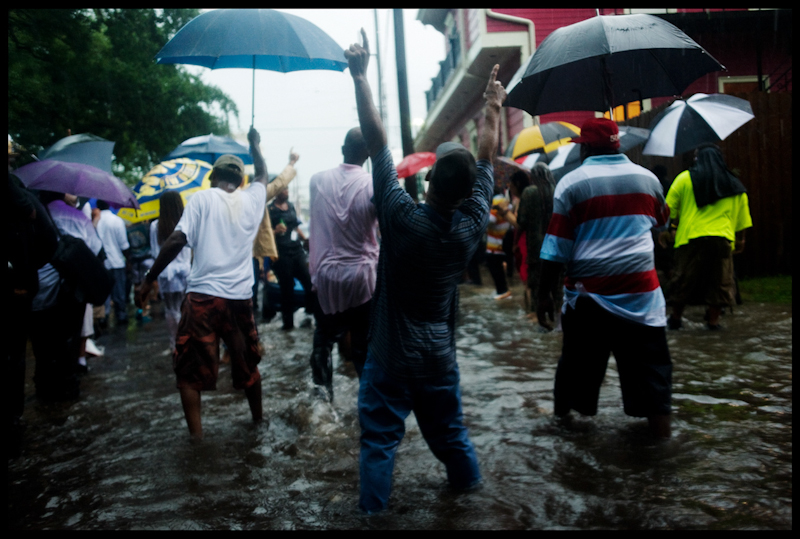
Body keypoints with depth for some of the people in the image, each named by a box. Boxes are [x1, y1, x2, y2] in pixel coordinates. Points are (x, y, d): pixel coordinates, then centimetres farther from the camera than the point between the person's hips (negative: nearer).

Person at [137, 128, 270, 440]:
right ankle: (258, 417, 37)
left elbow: (177, 240, -12)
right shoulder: (252, 199, 8)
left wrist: (150, 278, -5)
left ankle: (196, 433, 2)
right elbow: (263, 176, 31)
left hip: (203, 295, -4)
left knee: (190, 371, 6)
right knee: (247, 363, 21)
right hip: (241, 297, 4)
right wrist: (254, 144, 45)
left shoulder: (202, 198, -2)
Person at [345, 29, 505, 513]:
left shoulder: (402, 217, -21)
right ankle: (468, 480, 44)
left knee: (380, 438, 8)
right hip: (440, 355, 4)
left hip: (390, 356, -4)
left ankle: (374, 508, 18)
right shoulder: (472, 225, -12)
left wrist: (361, 75, -12)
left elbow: (377, 140, -18)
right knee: (448, 427, 24)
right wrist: (493, 108, 16)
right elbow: (487, 159, 2)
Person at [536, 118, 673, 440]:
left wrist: (544, 293, -2)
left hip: (588, 291, -1)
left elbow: (557, 247, -8)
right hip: (641, 292, 2)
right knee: (649, 364, 6)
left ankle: (562, 410, 33)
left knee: (577, 359, 14)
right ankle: (661, 431, 7)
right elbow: (661, 222, 26)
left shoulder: (571, 183, -5)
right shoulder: (647, 178, 7)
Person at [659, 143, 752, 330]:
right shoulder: (735, 185, 14)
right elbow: (742, 219, 17)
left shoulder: (685, 178, 4)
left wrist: (668, 230, 16)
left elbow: (670, 210, 5)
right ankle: (713, 319, 11)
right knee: (720, 281, 9)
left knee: (683, 279, 7)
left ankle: (675, 318, 14)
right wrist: (740, 240, 26)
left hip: (690, 237, -1)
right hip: (723, 239, 2)